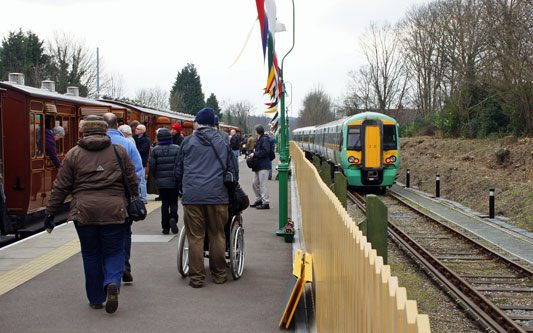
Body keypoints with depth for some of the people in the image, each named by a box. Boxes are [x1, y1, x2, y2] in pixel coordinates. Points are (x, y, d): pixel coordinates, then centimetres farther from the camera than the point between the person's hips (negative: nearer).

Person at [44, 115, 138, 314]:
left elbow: (61, 187, 4)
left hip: (84, 211, 0)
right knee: (114, 252, 9)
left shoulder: (73, 154, 4)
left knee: (90, 254, 12)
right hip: (113, 211, 0)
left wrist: (50, 212, 10)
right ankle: (112, 283, -18)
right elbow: (132, 181, 7)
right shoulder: (119, 151, 6)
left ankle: (96, 299, 18)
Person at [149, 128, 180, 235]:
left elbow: (151, 166, -4)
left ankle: (165, 227, 8)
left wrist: (157, 176, 13)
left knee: (164, 203, 9)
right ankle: (173, 218, -20)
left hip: (161, 182, 1)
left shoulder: (155, 150, -1)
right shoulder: (176, 148, -4)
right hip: (173, 181, -1)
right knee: (173, 202, 9)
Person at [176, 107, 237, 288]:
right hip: (218, 195, 1)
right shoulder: (223, 141, 11)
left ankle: (196, 277, 5)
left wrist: (183, 190, 29)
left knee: (195, 237, 2)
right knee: (217, 235, 9)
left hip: (192, 196, -1)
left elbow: (178, 171, 14)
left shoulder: (188, 141, 8)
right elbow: (232, 170, 13)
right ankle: (219, 274, 17)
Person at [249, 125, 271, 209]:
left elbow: (265, 151, -22)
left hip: (263, 166, -10)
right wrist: (253, 154, 7)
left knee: (263, 184, -7)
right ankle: (259, 200, 26)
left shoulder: (264, 139, -12)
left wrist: (254, 154, -17)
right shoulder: (258, 140, 18)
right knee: (255, 183, 15)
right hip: (258, 166, 10)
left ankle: (265, 203, -3)